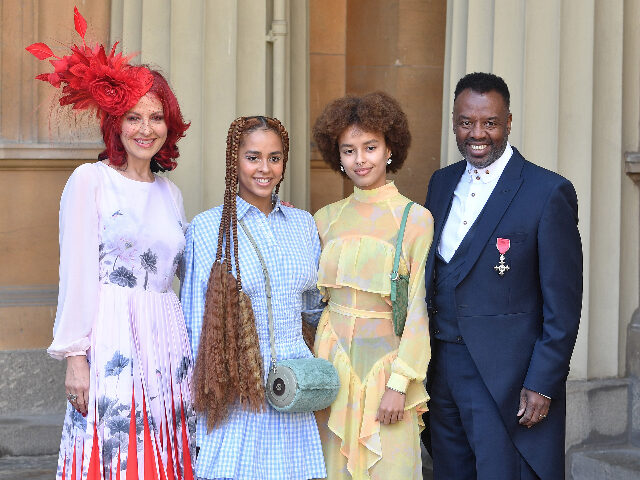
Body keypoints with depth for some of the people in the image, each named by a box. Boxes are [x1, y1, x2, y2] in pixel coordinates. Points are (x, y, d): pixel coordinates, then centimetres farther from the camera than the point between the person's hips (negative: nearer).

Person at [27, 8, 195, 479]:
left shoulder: (171, 193, 16)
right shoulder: (90, 180, 0)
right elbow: (77, 273, -5)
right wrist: (75, 356, -11)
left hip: (167, 341, 5)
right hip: (110, 341, -5)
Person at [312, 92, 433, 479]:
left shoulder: (416, 218, -5)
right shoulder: (326, 219, 8)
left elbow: (419, 309, -8)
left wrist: (399, 384, -13)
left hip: (386, 360, -4)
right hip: (333, 362, 4)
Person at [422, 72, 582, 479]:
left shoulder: (549, 192, -9)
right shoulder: (442, 183, 11)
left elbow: (563, 305, -10)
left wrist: (542, 385, -14)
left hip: (507, 379, -6)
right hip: (442, 367, 6)